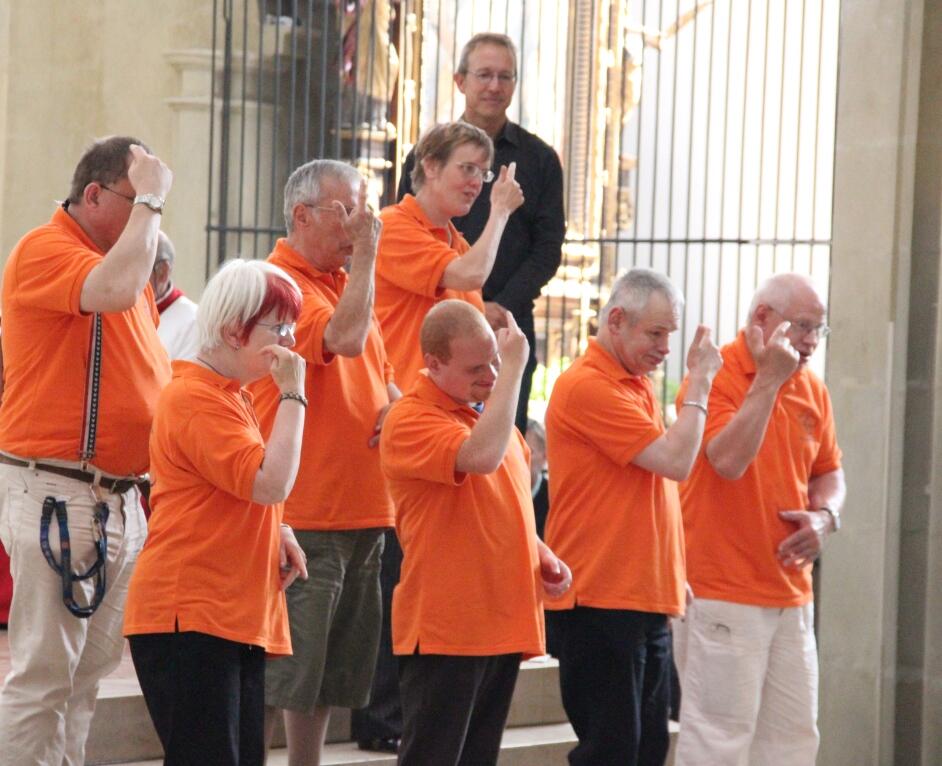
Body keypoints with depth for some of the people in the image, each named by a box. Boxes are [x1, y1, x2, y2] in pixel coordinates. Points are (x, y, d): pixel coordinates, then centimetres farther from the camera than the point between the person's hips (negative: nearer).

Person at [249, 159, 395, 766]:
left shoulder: (347, 284, 18)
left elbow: (381, 374, 27)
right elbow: (344, 338, -26)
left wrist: (394, 408, 4)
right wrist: (366, 254, -16)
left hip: (363, 509, 9)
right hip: (304, 514, -9)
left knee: (331, 674, 15)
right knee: (282, 673, -9)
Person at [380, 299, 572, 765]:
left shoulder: (486, 408, 14)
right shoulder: (411, 420, -14)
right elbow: (482, 456, -32)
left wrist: (541, 554, 8)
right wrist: (514, 369, -25)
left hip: (504, 622, 8)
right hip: (444, 628, -8)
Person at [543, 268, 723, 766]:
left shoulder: (638, 384, 17)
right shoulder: (588, 387, -14)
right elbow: (675, 460, -19)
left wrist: (675, 576, 17)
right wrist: (699, 383, -9)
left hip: (645, 601, 9)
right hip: (599, 603, -9)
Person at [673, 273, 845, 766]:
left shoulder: (811, 389, 11)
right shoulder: (717, 376, -10)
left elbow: (828, 471, 23)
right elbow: (729, 460, -24)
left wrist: (825, 514, 1)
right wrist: (769, 379, -20)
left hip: (791, 593, 7)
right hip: (723, 592, -7)